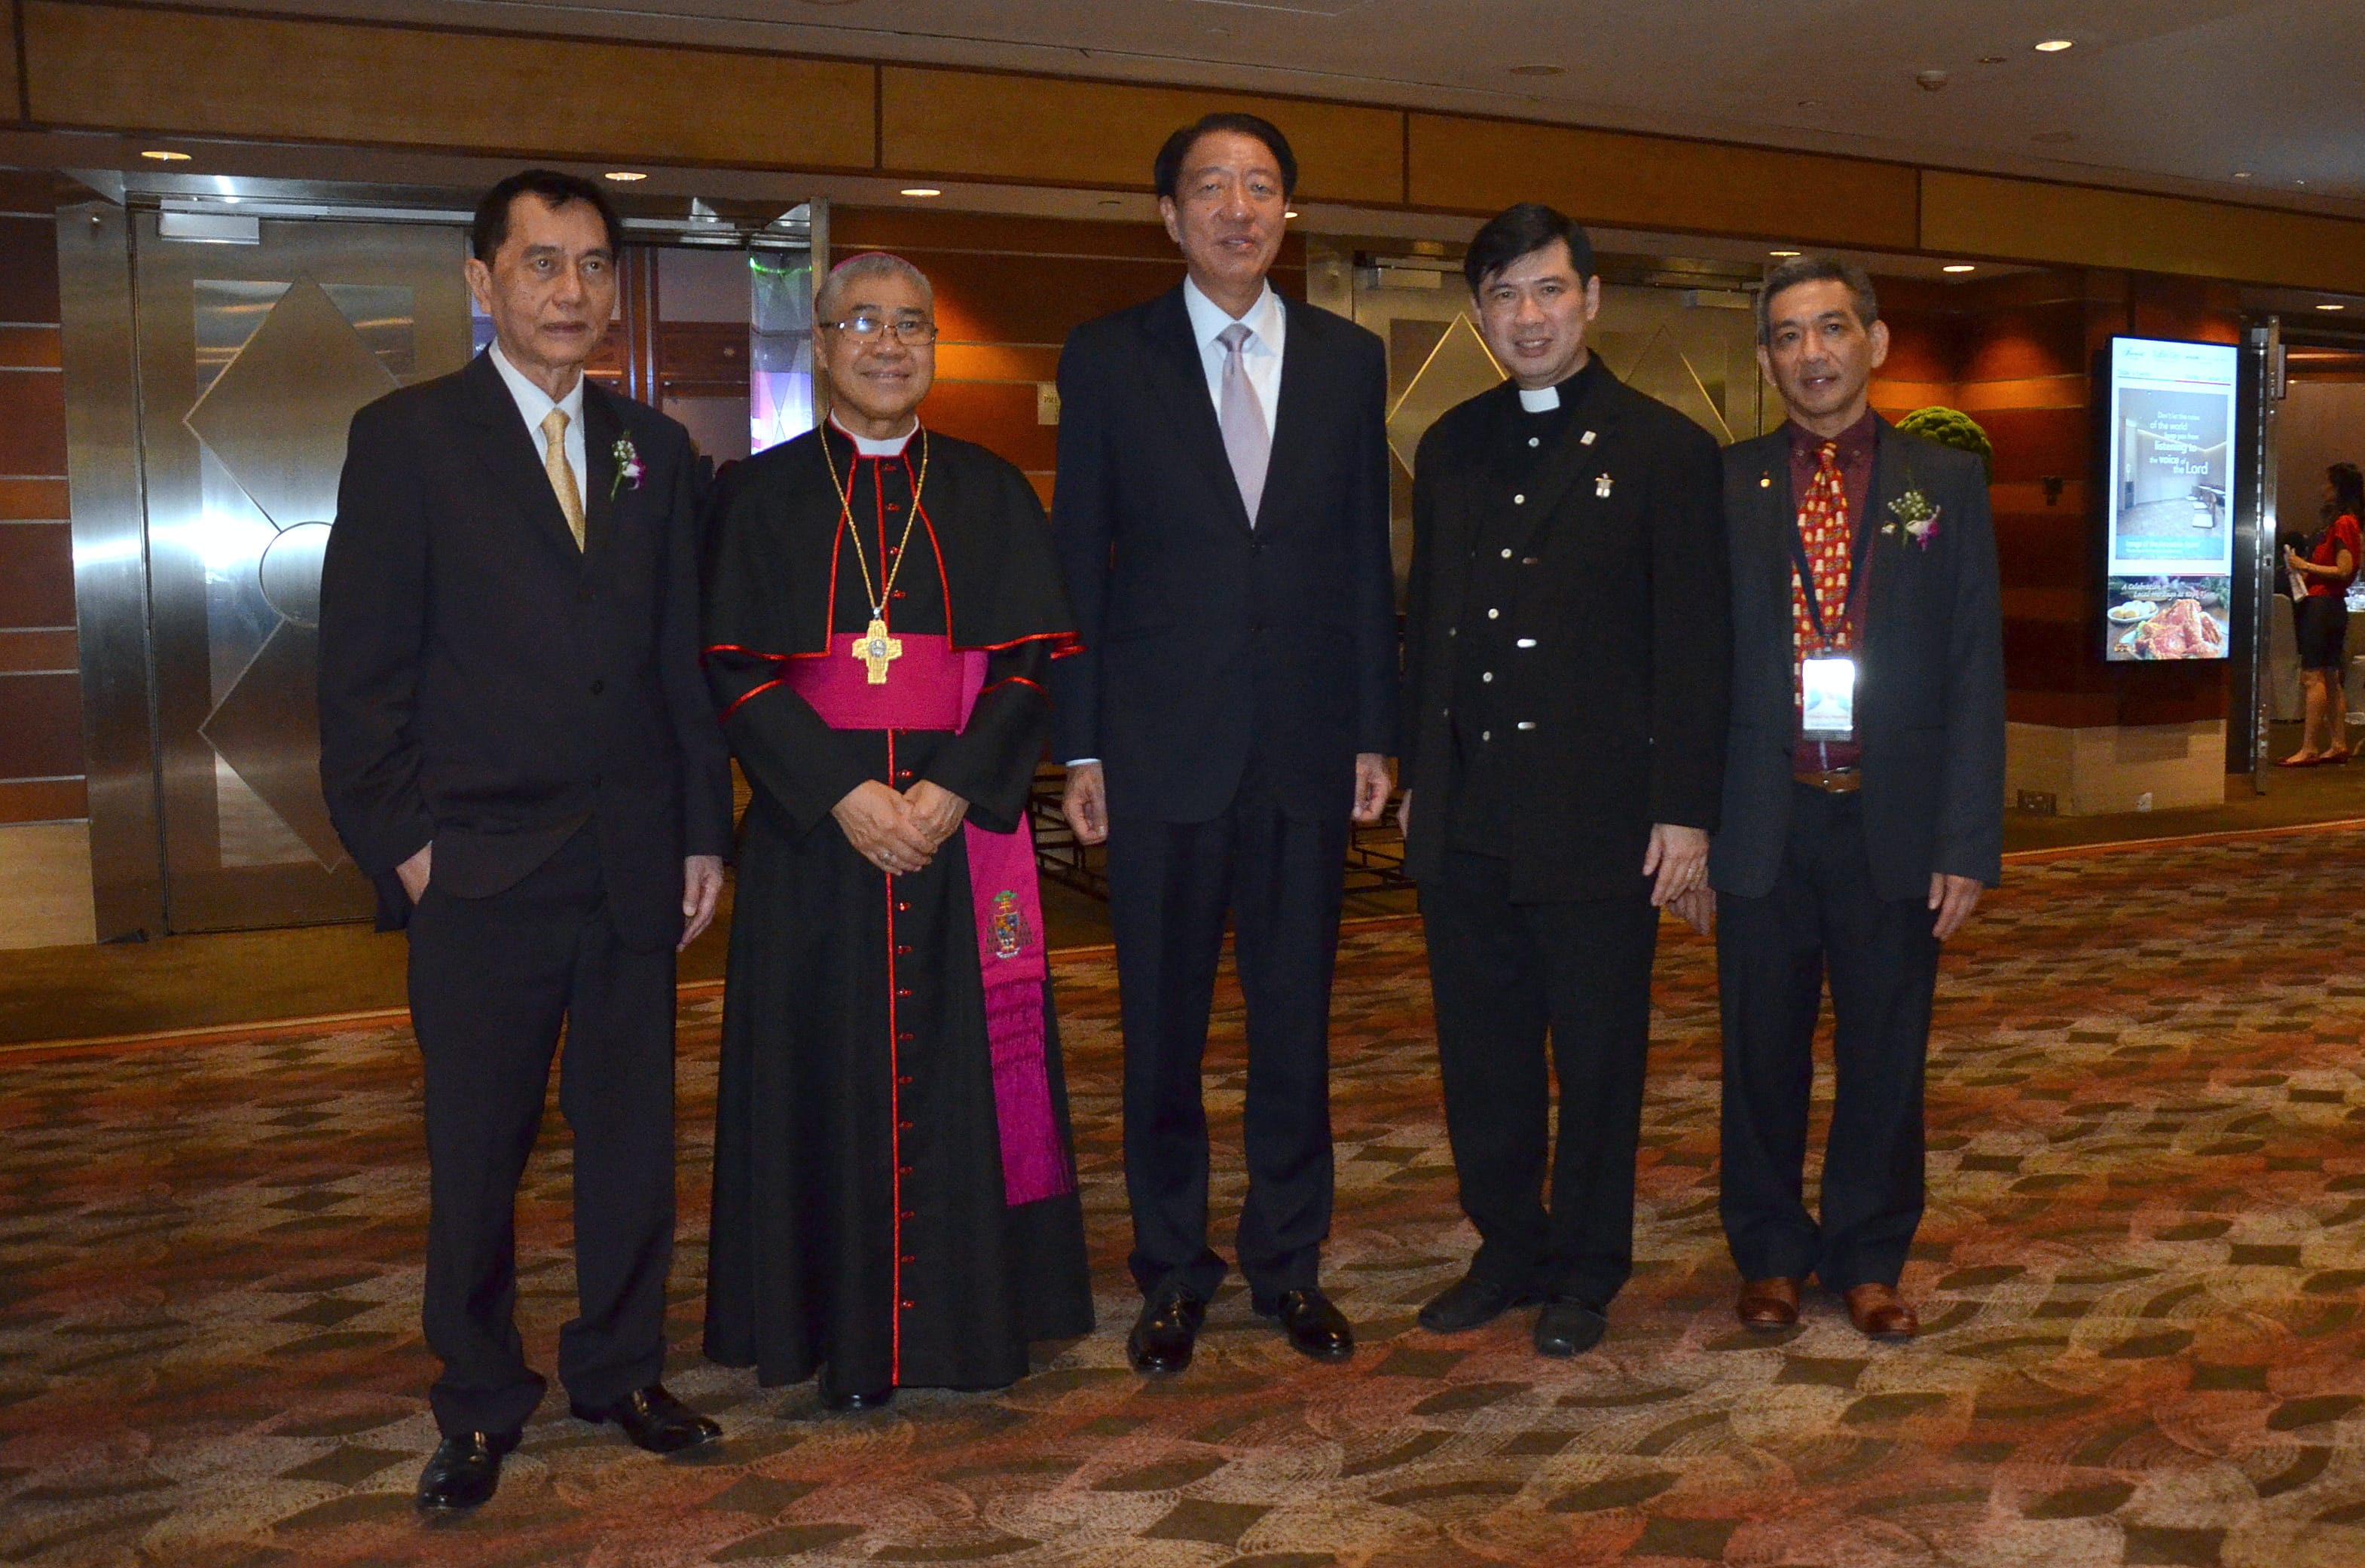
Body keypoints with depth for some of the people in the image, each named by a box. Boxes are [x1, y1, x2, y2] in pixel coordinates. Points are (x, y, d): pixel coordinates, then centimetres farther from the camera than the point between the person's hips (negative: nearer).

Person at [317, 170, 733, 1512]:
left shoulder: (655, 451, 11)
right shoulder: (407, 438, -1)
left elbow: (685, 661, 11)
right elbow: (362, 670, -3)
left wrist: (705, 832, 7)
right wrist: (402, 844, -9)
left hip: (634, 868, 4)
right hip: (481, 871, -3)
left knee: (634, 1136, 11)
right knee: (477, 1153, 7)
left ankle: (621, 1368, 29)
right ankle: (481, 1404, 25)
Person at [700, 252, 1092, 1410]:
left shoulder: (990, 493, 9)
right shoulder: (763, 495, 6)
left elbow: (1034, 659, 2)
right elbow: (735, 668, -2)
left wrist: (952, 790, -13)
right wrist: (845, 795, -15)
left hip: (964, 823, 1)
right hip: (816, 826, 0)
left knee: (963, 1062, 4)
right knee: (831, 1066, 2)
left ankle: (976, 1315, 19)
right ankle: (849, 1335, 15)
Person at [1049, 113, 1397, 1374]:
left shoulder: (1348, 359, 9)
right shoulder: (1107, 358, 3)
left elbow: (1366, 554, 9)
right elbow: (1078, 558, 2)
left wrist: (1374, 733, 4)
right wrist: (1079, 746, -3)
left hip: (1306, 746, 2)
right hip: (1161, 742, -1)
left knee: (1296, 1020, 9)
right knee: (1162, 1025, 7)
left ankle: (1289, 1263, 24)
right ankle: (1171, 1271, 22)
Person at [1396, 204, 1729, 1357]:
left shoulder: (1664, 449, -2)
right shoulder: (1451, 449, 12)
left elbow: (1696, 646, -5)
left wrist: (1686, 810, -9)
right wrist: (1415, 777, 11)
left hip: (1599, 818, -4)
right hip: (1464, 820, 4)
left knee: (1598, 1057, 7)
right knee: (1481, 1053, 12)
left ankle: (1588, 1270, 24)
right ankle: (1508, 1250, 29)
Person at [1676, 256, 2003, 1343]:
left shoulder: (1946, 484, 4)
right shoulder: (1723, 488, 3)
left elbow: (1975, 672, 1)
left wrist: (1969, 841, -5)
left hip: (1895, 824, 0)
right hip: (1763, 824, 0)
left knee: (1885, 1052, 10)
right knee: (1762, 1053, 10)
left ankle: (1868, 1259, 28)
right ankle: (1770, 1253, 28)